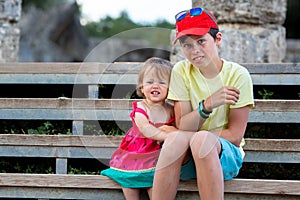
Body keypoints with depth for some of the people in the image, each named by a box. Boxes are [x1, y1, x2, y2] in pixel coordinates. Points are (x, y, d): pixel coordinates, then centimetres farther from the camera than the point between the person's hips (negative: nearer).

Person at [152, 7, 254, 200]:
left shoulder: (238, 75, -6)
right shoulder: (181, 71, 1)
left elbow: (235, 136, -6)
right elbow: (183, 127, -6)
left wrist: (195, 136, -10)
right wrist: (207, 105, -24)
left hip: (225, 155, -2)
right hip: (186, 158, 2)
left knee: (202, 139, -35)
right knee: (175, 140, -32)